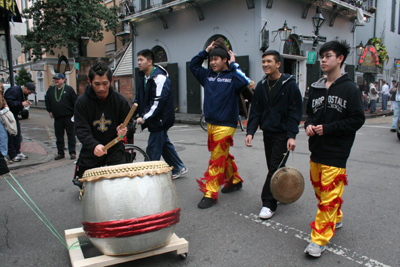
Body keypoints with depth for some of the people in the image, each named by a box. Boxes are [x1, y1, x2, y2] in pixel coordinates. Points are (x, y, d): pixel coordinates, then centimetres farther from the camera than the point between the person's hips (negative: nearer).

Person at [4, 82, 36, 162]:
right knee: (10, 135, -5)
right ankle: (13, 155, 0)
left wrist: (25, 102, -2)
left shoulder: (23, 93, 6)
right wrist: (21, 103, -32)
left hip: (14, 114, 9)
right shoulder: (14, 91, -22)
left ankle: (18, 152, 19)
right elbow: (8, 102, -30)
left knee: (17, 134, 11)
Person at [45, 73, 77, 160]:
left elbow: (75, 101, -2)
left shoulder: (69, 89, -1)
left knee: (71, 135, 1)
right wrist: (50, 111, 13)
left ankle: (72, 153, 8)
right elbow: (47, 101, 22)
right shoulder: (51, 90, 12)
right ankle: (60, 153, 19)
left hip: (69, 117, -4)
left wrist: (75, 113, -6)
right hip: (57, 117, 4)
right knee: (59, 136, 9)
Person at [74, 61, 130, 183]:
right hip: (90, 150, 0)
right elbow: (81, 129, -16)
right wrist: (94, 145, -35)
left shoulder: (120, 100, -6)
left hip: (115, 149, 1)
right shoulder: (82, 101, -10)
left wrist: (123, 129, -23)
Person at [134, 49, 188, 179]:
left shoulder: (160, 78, -17)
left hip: (160, 119, -10)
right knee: (164, 144, 18)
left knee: (153, 149, -6)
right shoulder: (143, 77, 12)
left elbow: (158, 101, -24)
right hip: (154, 120, 10)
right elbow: (139, 99, 17)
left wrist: (145, 117, -24)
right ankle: (179, 168, 31)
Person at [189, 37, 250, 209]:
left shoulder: (232, 76, -8)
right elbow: (193, 65, 20)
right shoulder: (208, 75, 11)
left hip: (225, 125, -7)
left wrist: (233, 65, -16)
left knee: (217, 159, -4)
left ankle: (210, 194, 2)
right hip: (210, 124, 7)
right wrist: (205, 51, 9)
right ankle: (234, 181, 37)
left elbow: (245, 82, -27)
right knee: (223, 156, 18)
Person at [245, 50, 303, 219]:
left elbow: (295, 112, -10)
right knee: (273, 167, 11)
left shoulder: (289, 84, -8)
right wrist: (250, 131, -4)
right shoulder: (261, 85, 7)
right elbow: (256, 111, 7)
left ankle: (269, 204, 0)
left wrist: (292, 135, -18)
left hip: (283, 134, -5)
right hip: (268, 132, 6)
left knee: (276, 168, -6)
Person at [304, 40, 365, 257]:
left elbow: (357, 120, -9)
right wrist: (309, 125, -2)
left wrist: (328, 128, -16)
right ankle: (335, 219, 39)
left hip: (336, 153, -6)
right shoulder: (316, 88, 11)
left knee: (329, 197, -4)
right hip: (317, 150, 6)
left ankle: (319, 239, 3)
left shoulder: (349, 89, -7)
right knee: (320, 190, 17)